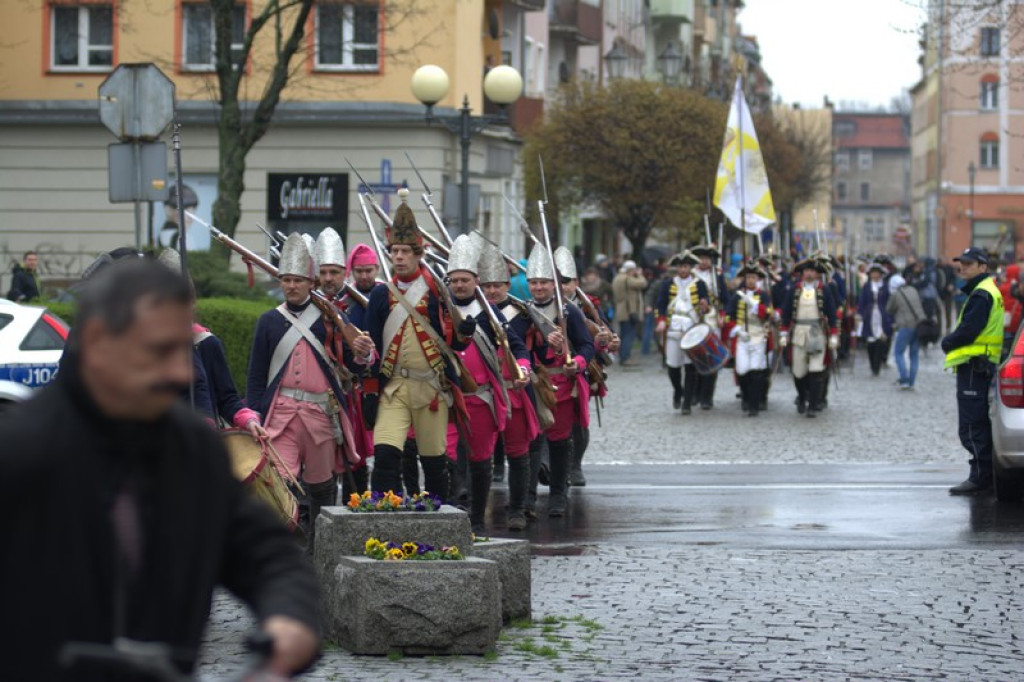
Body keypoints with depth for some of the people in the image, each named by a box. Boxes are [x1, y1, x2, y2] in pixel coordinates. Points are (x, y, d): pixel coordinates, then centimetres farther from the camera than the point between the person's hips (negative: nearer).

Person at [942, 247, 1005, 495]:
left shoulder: (981, 294, -14)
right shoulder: (986, 291, 20)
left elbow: (968, 332, -21)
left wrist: (947, 343, -4)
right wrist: (951, 342, 7)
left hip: (974, 365, -11)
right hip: (979, 366, 11)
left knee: (972, 426, -10)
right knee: (979, 424, 14)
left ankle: (980, 477, -11)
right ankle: (986, 476, 17)